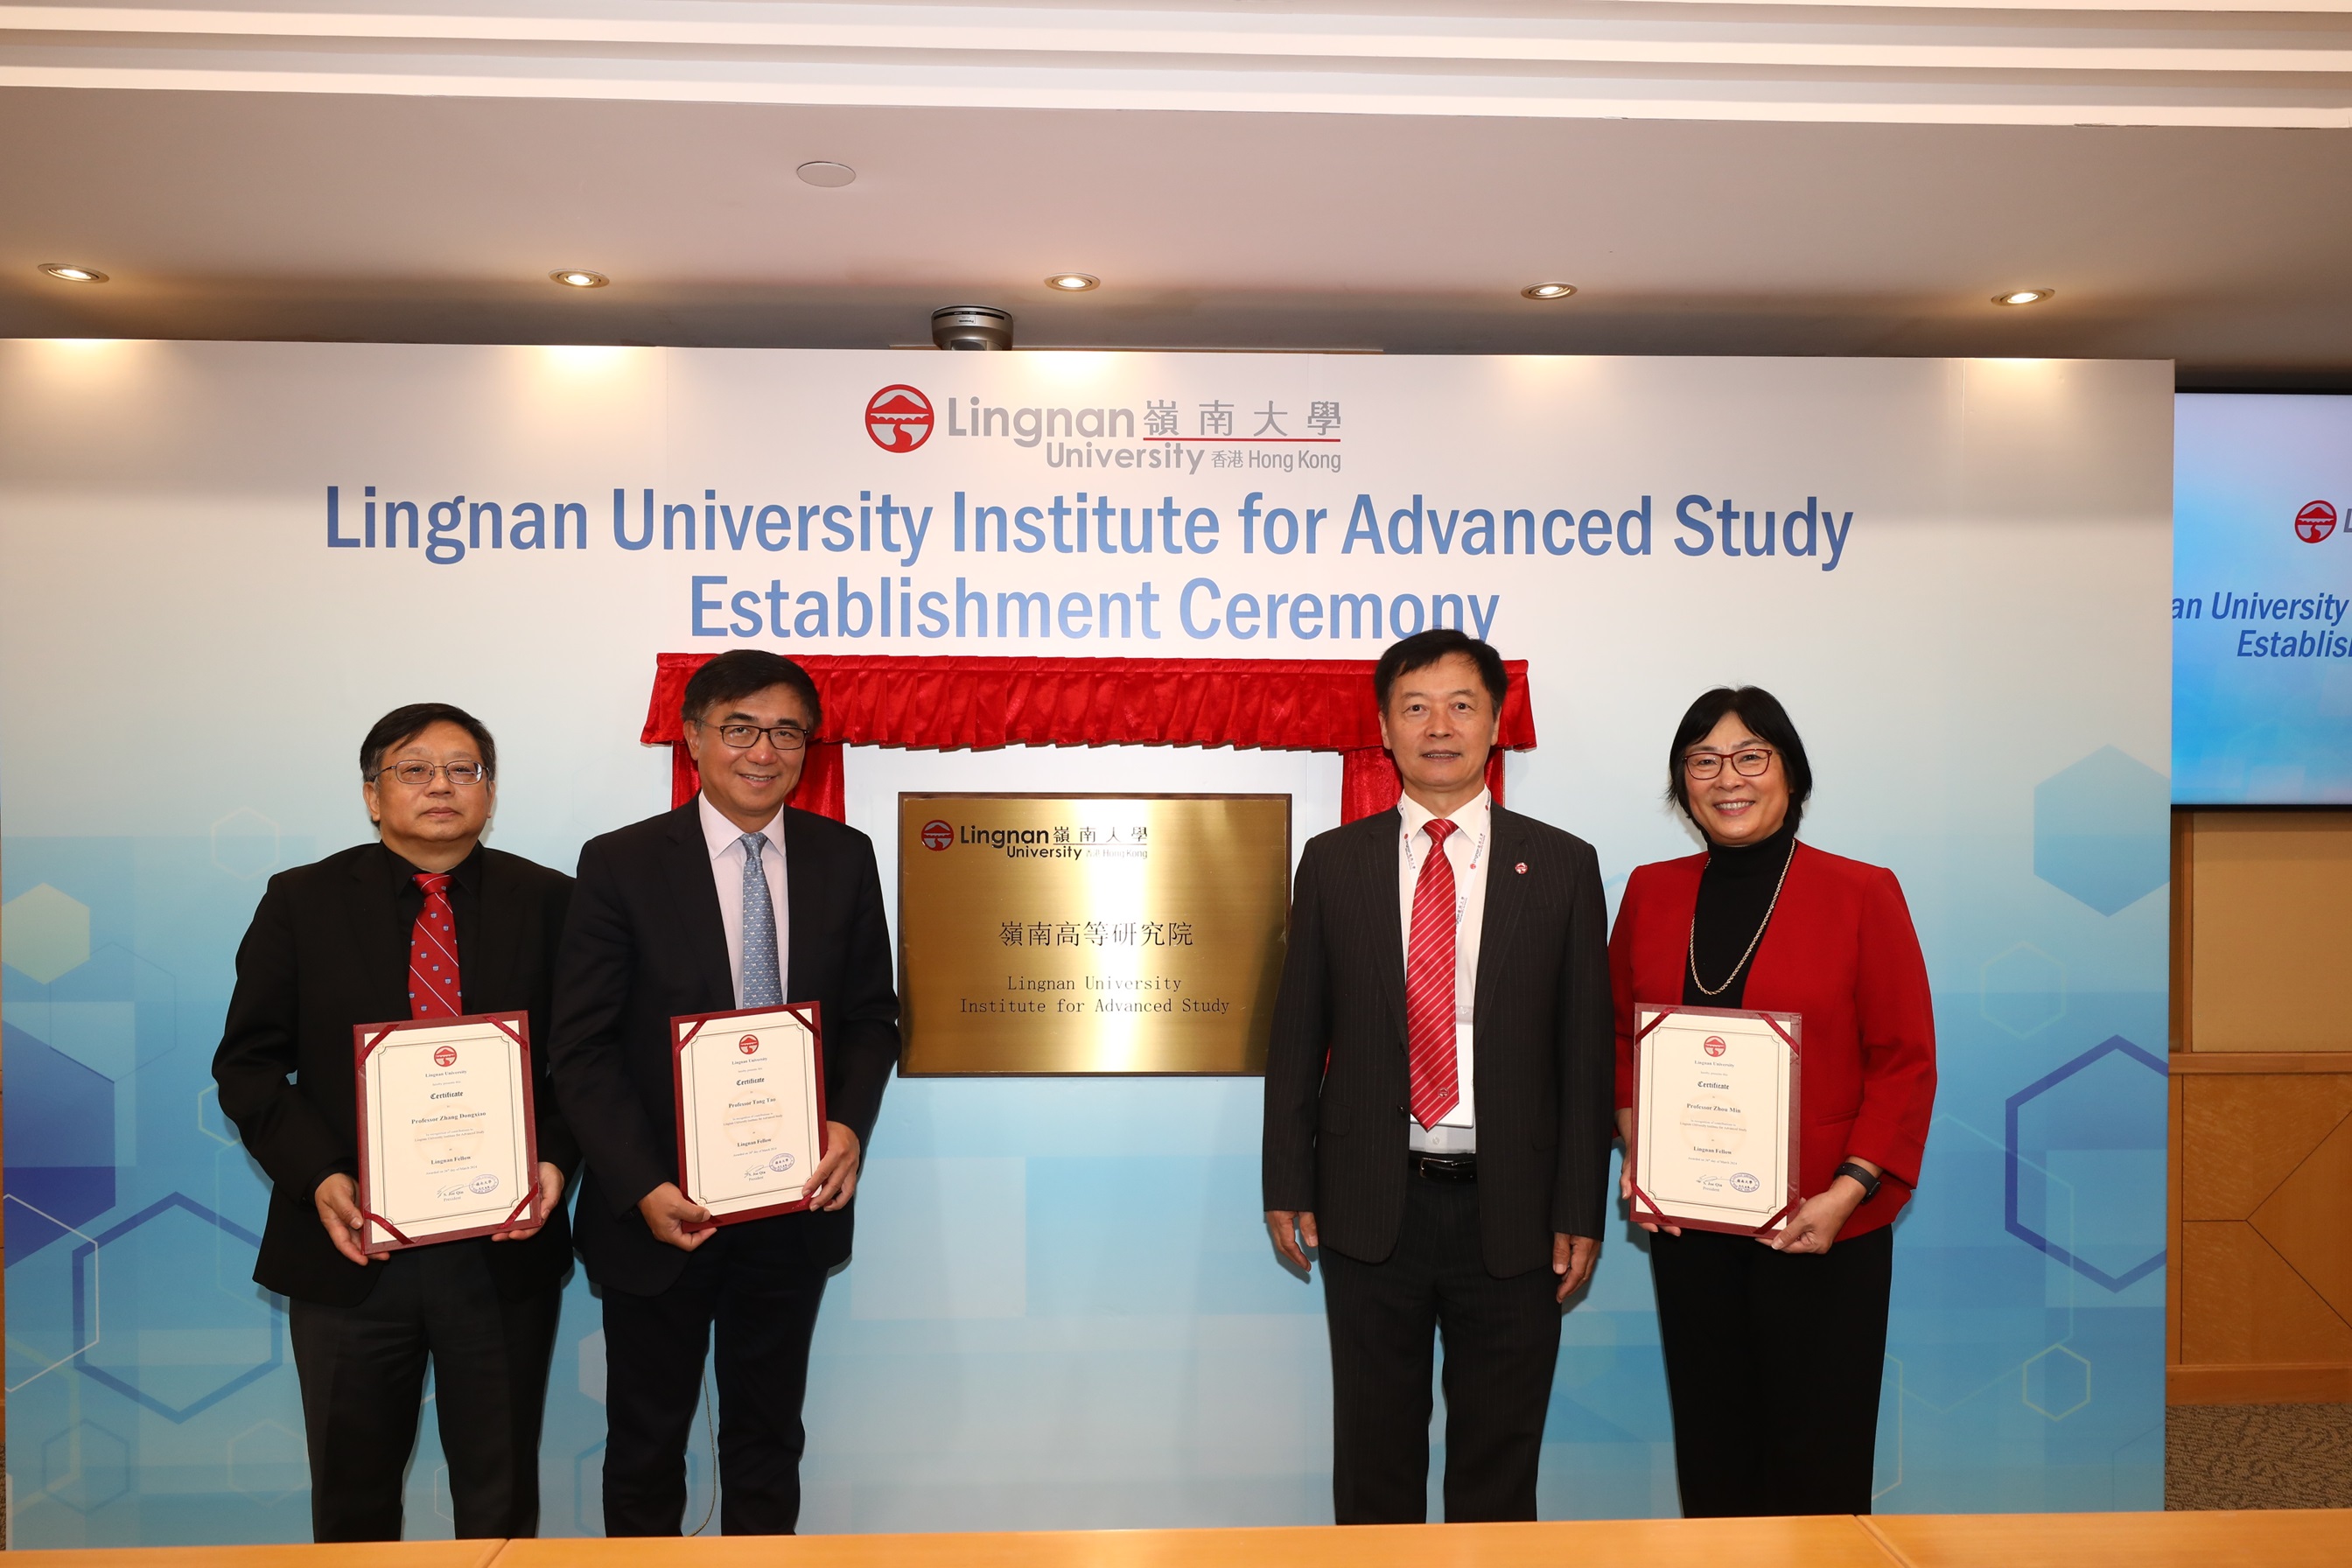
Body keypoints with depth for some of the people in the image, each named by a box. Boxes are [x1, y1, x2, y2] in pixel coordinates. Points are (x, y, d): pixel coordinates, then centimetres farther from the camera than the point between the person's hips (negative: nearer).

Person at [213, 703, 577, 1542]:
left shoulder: (547, 901, 1)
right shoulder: (301, 901, 1)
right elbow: (248, 1063, 0)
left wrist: (557, 1160, -14)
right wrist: (316, 1176, -13)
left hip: (506, 1245, 0)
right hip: (351, 1248, 1)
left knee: (501, 1490, 14)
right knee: (352, 1494, 18)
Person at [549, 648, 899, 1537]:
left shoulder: (844, 859, 1)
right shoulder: (621, 864, -8)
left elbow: (872, 1016, 5)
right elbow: (582, 1047, -9)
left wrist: (850, 1125, -13)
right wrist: (643, 1188, -17)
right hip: (660, 1209, -2)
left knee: (769, 1431, 19)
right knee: (646, 1438, 16)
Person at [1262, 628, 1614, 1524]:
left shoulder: (1561, 866, 1)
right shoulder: (1334, 862, 3)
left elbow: (1586, 1049, 0)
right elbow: (1296, 1036, 4)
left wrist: (1582, 1212, -2)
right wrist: (1288, 1186, 2)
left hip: (1511, 1211, 0)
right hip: (1371, 1207, 1)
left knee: (1499, 1460, 14)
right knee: (1374, 1455, 14)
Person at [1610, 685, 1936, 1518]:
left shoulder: (1862, 894, -6)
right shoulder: (1650, 892, 4)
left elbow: (1907, 1060, -5)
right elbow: (1619, 1034, 13)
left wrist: (1847, 1191, -13)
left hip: (1824, 1230, -3)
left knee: (1819, 1456, 8)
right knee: (1710, 1445, 14)